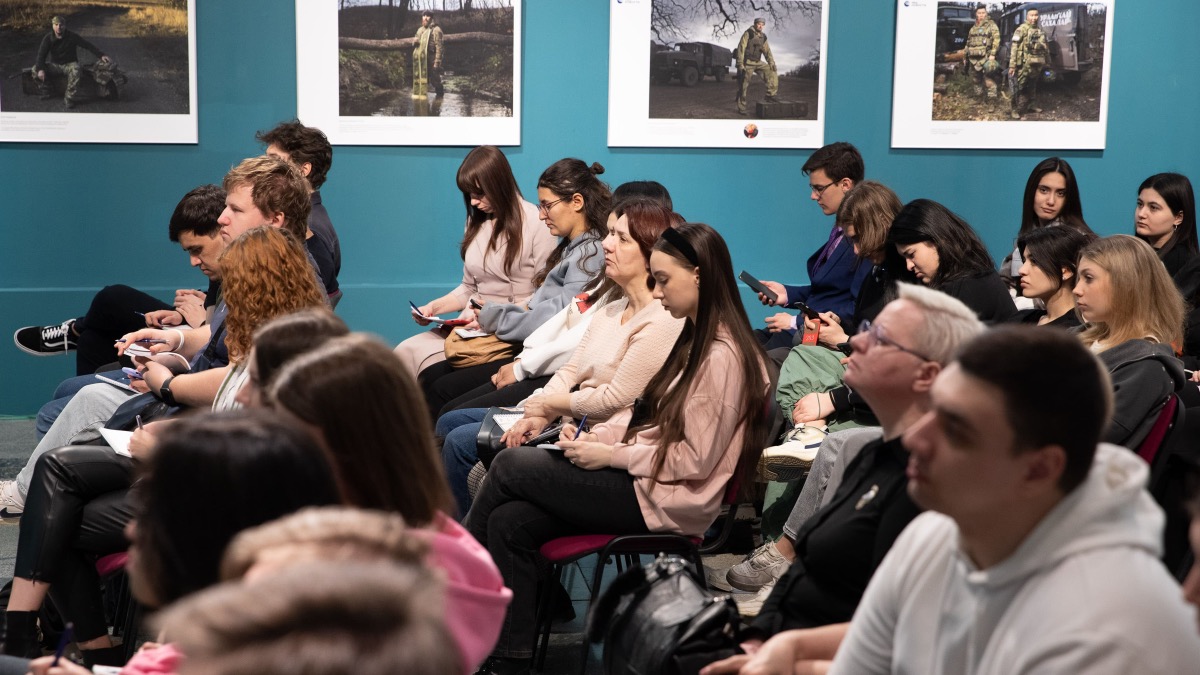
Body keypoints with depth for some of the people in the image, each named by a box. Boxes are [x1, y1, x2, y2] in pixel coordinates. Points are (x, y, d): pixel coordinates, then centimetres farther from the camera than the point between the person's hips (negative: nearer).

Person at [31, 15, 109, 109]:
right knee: (35, 69, -20)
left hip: (69, 64, -3)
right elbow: (41, 54, -12)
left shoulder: (72, 36, -11)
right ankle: (45, 90, 2)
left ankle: (69, 98, -34)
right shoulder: (48, 38, -7)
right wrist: (40, 69, -29)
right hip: (55, 65, 3)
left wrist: (101, 55, -19)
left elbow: (88, 45, -9)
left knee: (75, 69, -40)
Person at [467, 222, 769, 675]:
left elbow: (693, 460, -20)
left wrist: (609, 455, -14)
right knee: (509, 521, -8)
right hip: (643, 480, 9)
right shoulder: (694, 339, 13)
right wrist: (593, 436, -2)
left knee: (510, 466, -8)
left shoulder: (721, 357, -18)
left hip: (667, 501, -9)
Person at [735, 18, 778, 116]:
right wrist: (740, 64, -21)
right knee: (743, 86, -4)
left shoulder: (763, 37, 10)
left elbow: (767, 51, 9)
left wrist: (772, 62, -7)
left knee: (772, 72, -7)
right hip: (747, 63, -6)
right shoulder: (748, 33, -9)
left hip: (758, 63, 6)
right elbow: (741, 48, -14)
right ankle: (741, 108, 3)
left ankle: (770, 95, -5)